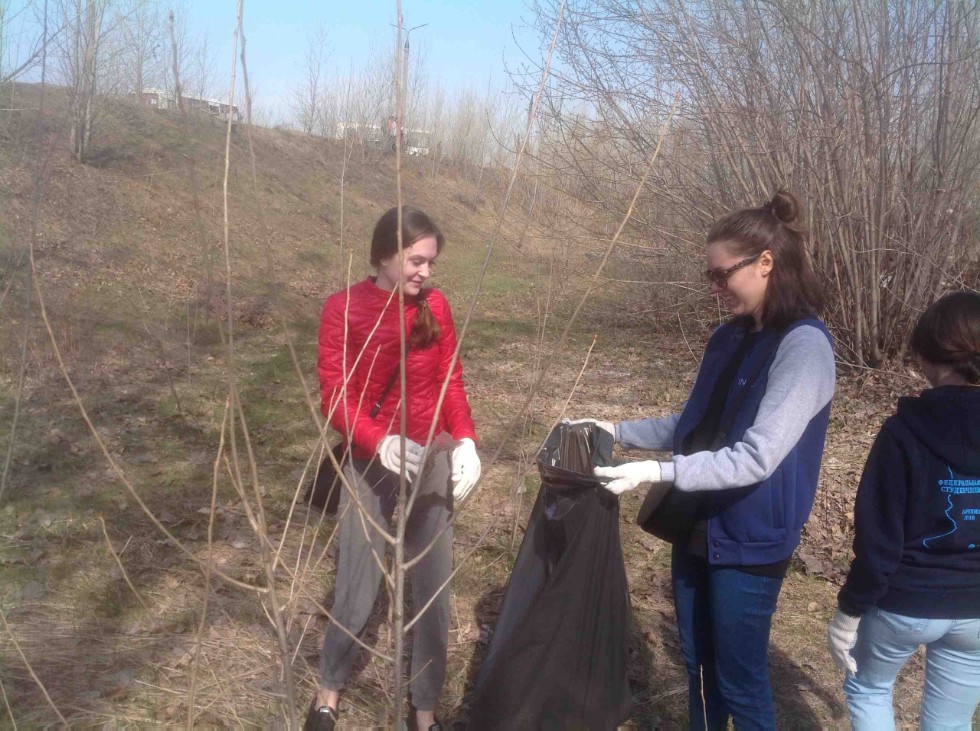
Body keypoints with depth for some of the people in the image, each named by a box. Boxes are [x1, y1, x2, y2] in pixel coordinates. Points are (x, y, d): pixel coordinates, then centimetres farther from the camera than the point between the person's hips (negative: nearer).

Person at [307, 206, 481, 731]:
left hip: (433, 460, 3)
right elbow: (334, 396, -13)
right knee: (356, 593, 4)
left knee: (433, 590, 7)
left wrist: (466, 441, -13)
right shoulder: (343, 308, -10)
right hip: (370, 462, -2)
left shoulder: (435, 305, -1)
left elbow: (451, 380, 3)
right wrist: (381, 443, -30)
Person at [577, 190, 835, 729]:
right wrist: (616, 431, 6)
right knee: (698, 664, 21)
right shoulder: (728, 338, 5)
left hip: (750, 543, -7)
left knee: (740, 680, 10)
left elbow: (757, 457, -27)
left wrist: (656, 472, -32)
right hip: (694, 528, 7)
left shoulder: (804, 345, -19)